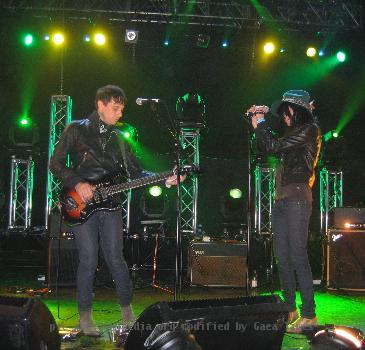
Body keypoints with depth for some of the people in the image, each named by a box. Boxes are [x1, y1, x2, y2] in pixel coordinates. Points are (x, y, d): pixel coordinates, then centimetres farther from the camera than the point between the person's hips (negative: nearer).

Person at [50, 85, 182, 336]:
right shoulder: (77, 130, 1)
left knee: (116, 259, 3)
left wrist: (164, 180, -2)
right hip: (82, 203, -3)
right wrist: (77, 183, -14)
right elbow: (56, 163, -1)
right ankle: (85, 317, 11)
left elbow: (135, 171, 11)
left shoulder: (118, 138, 13)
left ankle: (127, 311, 16)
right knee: (89, 260, -4)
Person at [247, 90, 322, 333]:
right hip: (282, 200, 9)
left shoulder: (310, 130, -6)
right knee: (282, 257, 8)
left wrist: (260, 124, 2)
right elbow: (268, 148, 27)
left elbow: (273, 146, -13)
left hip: (297, 199, -9)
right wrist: (259, 123, 20)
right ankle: (290, 309, 16)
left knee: (298, 256, -12)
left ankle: (308, 315, -8)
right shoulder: (295, 133, 21)